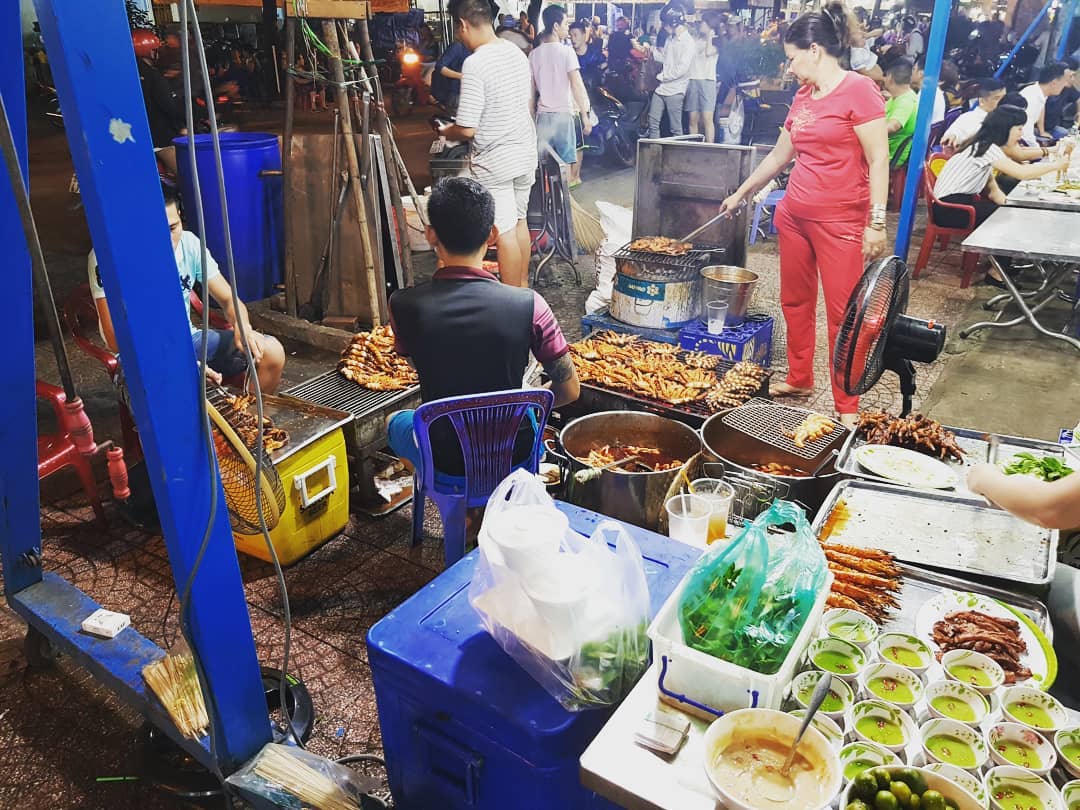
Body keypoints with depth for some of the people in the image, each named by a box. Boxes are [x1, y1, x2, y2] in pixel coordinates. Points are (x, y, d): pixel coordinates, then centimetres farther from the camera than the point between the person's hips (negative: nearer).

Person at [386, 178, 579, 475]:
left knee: (395, 420, 34)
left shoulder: (404, 305, -18)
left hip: (444, 460, 0)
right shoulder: (528, 305, -19)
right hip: (514, 454, 1)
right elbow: (569, 390, -9)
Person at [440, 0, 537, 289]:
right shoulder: (517, 52, 5)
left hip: (494, 162, -8)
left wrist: (447, 132, -1)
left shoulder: (475, 63, -20)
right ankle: (523, 287, 33)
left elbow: (467, 129, -21)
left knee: (504, 233, 1)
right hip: (525, 154, 8)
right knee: (520, 222, 19)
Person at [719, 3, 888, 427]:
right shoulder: (802, 97, 12)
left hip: (840, 221, -7)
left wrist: (877, 222, -17)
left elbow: (878, 161, -13)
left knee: (843, 313, -3)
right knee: (795, 302, 14)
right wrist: (740, 194, 28)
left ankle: (847, 406, 6)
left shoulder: (858, 90, -10)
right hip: (794, 214, 8)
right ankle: (799, 379, 30)